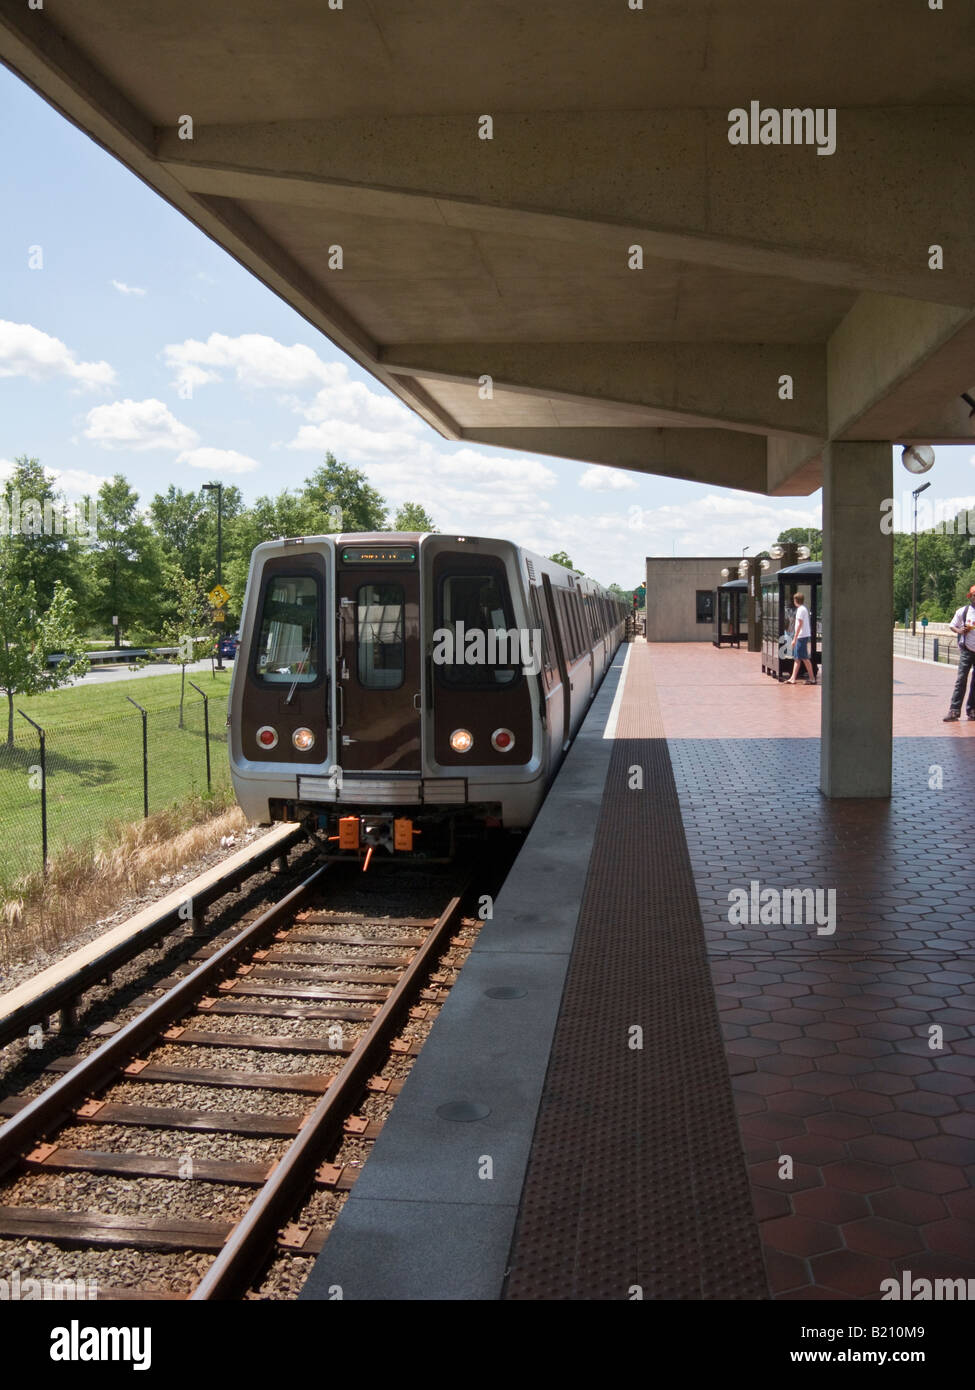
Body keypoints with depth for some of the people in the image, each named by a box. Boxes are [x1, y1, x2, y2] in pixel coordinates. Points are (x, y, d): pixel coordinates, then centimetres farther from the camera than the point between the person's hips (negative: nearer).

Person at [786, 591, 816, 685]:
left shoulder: (800, 609, -13)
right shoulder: (805, 608, 16)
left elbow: (800, 624, -18)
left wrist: (795, 638, -16)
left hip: (802, 636, -10)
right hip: (805, 635, 10)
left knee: (804, 658, -5)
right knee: (797, 658, 9)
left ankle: (812, 678, -2)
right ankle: (793, 678, 9)